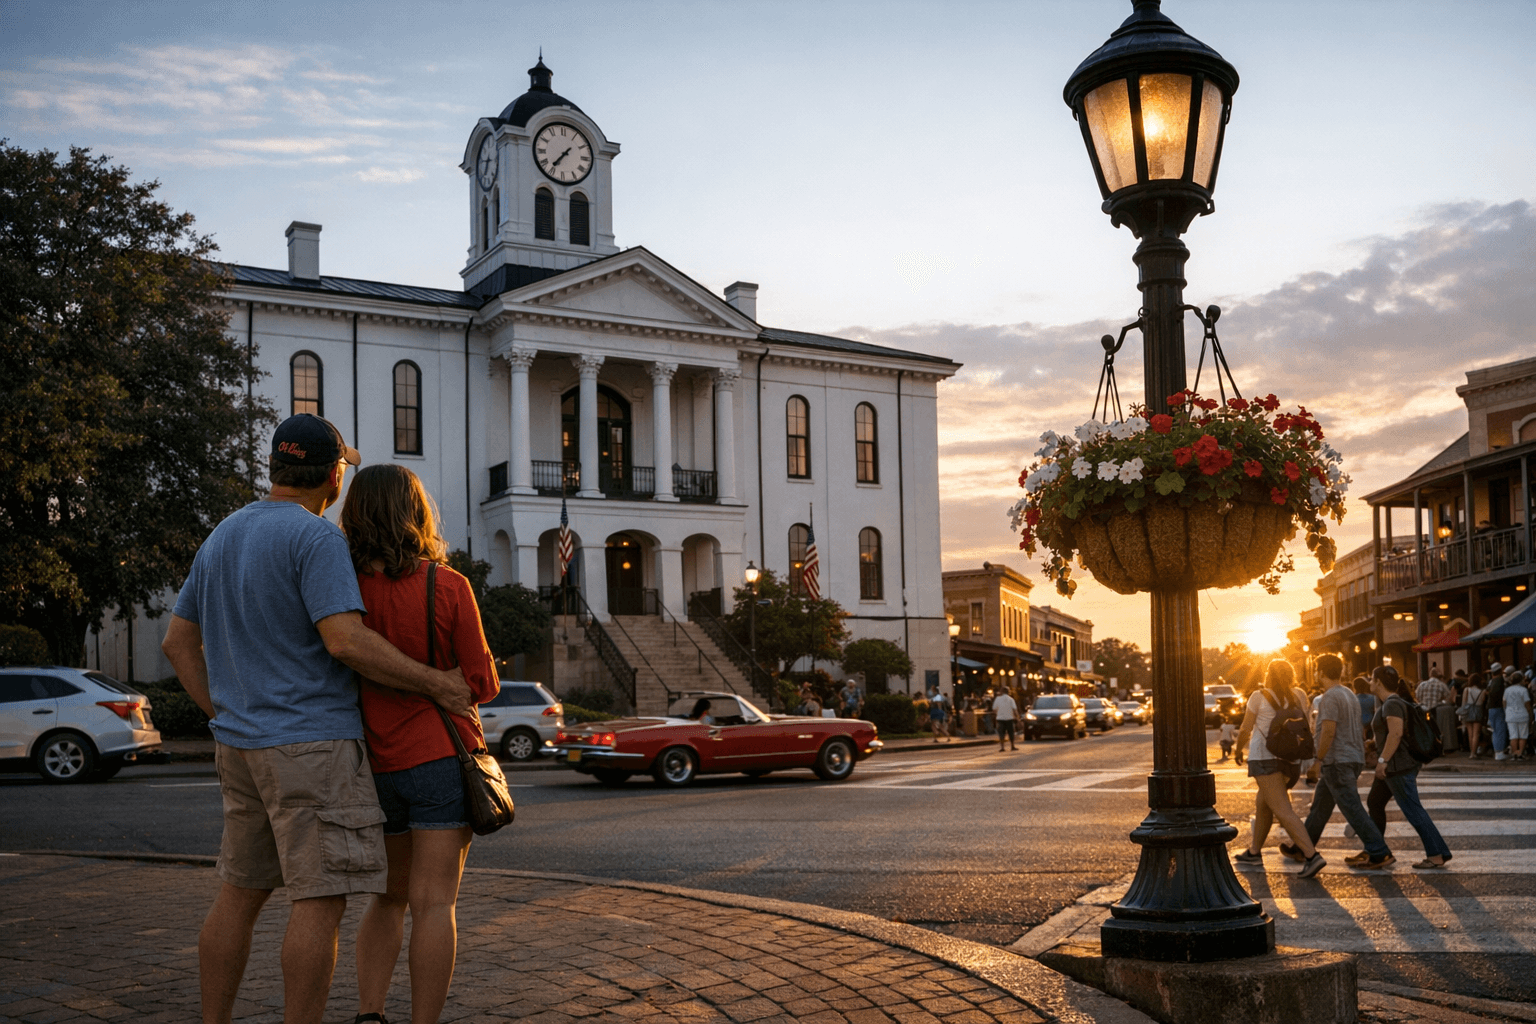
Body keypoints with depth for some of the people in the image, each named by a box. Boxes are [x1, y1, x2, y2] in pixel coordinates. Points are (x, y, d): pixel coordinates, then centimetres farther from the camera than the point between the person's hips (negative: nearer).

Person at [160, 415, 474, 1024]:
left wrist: (223, 716, 16)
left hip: (240, 743, 9)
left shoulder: (221, 539, 14)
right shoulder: (315, 538, -12)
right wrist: (435, 684, -13)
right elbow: (346, 641, -22)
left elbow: (177, 641, 17)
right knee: (321, 898, -5)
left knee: (239, 894, 14)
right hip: (311, 744, -9)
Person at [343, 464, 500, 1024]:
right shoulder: (448, 586, -10)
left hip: (376, 765, 3)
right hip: (441, 757, -3)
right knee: (433, 903, 0)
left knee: (388, 899, 18)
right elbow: (481, 683, -5)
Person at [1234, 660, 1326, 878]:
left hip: (1263, 757, -8)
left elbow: (1245, 730, -3)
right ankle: (1254, 851, 33)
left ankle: (1312, 855, -24)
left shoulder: (1259, 696, -7)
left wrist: (1239, 750, 14)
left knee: (1283, 810, -13)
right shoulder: (1295, 700, 9)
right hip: (1286, 759, 8)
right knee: (1262, 803, 23)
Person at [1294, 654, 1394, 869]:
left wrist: (1319, 758, -13)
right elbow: (1361, 731, 20)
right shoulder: (1349, 694, 16)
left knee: (1352, 809, -8)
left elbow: (1328, 731, -22)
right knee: (1320, 806, 16)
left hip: (1337, 762, -10)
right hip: (1353, 760, 10)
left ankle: (1379, 853, -9)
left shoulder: (1331, 697, -15)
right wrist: (1361, 756, 24)